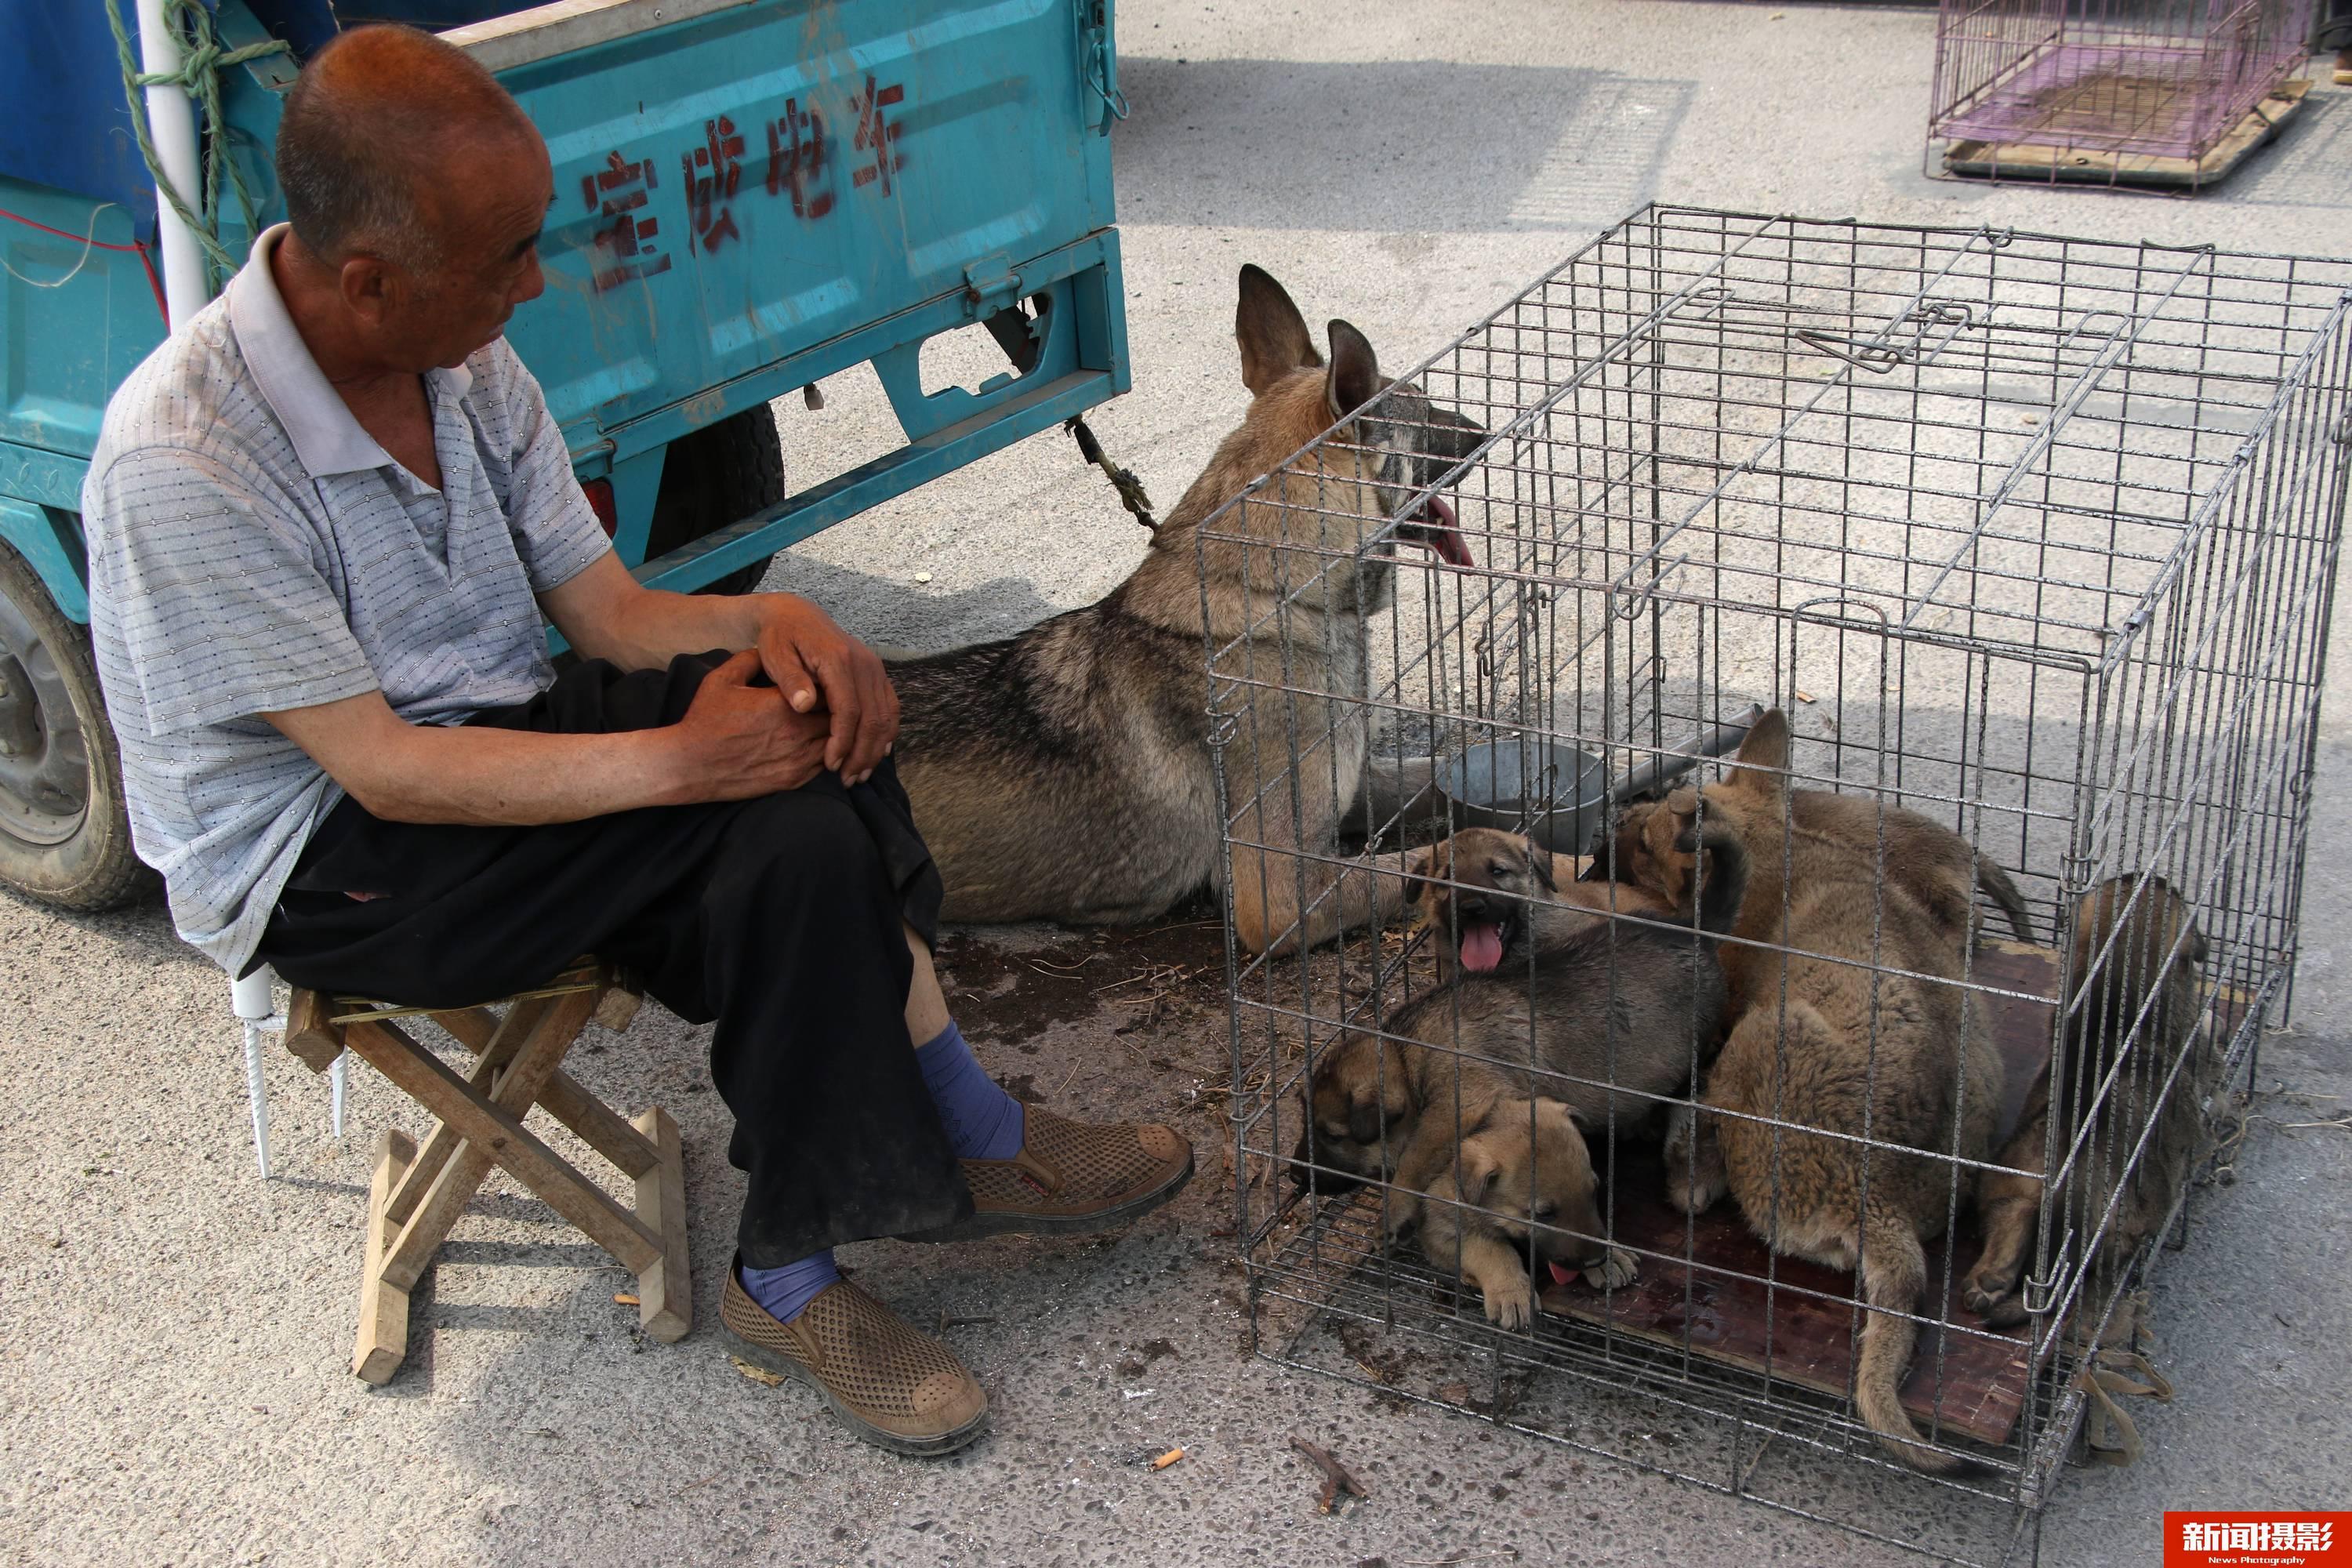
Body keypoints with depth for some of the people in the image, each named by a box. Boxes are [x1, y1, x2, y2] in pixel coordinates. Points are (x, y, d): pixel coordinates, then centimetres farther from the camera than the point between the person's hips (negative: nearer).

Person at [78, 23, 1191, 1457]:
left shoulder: (466, 361, -1)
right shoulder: (183, 462, -25)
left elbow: (609, 609, 1)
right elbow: (386, 772, -26)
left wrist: (764, 620, -20)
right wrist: (681, 759, -31)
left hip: (490, 743, 8)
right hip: (318, 866, -8)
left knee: (817, 706, -18)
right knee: (788, 831, -27)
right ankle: (973, 1142, -6)